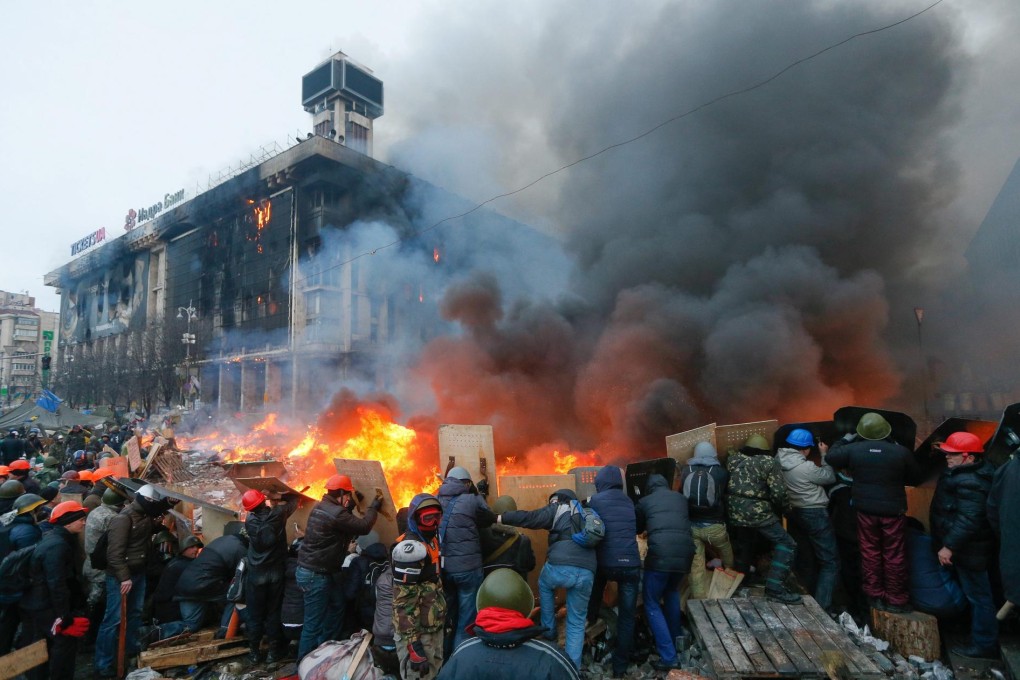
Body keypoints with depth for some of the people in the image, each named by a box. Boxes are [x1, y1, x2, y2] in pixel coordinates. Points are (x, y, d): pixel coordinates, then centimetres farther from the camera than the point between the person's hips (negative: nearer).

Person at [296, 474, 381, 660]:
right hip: (315, 575, -11)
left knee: (337, 608, 21)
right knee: (314, 624, 0)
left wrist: (351, 506, 12)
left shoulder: (321, 507, 5)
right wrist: (373, 508, -5)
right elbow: (363, 527, -20)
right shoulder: (336, 513, -26)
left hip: (324, 572, 11)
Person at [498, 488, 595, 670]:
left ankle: (549, 630, 34)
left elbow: (528, 518, 3)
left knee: (544, 584, 32)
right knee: (577, 622, 19)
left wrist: (499, 518, 7)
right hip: (587, 572, 4)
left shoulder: (557, 510, 12)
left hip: (561, 566, -4)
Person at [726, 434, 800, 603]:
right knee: (786, 544, 0)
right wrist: (785, 507, 7)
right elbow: (778, 493, -11)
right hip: (758, 513, -6)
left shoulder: (733, 459, 10)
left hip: (734, 511, 6)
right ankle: (775, 588, -8)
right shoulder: (769, 463, -4)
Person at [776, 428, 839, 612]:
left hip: (793, 513, 7)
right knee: (830, 562, 3)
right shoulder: (806, 467, -24)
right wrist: (824, 454, 1)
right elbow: (830, 477, -8)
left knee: (803, 557, 21)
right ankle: (821, 607, 0)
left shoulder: (778, 460, -4)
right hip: (814, 514, -7)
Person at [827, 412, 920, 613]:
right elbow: (913, 477, 2)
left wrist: (846, 439, 13)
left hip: (866, 509, 1)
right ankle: (896, 600, 17)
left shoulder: (854, 450, -11)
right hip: (893, 510, -1)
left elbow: (831, 456, 3)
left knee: (870, 553, 12)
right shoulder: (901, 452, -12)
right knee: (894, 556, 8)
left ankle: (874, 596, 21)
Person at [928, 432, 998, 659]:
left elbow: (968, 520, -33)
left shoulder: (970, 484, -29)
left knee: (978, 595, 2)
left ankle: (985, 645, 14)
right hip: (967, 546, 11)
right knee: (973, 591, 25)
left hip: (969, 549, -11)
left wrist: (949, 546, -29)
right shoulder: (976, 471, 3)